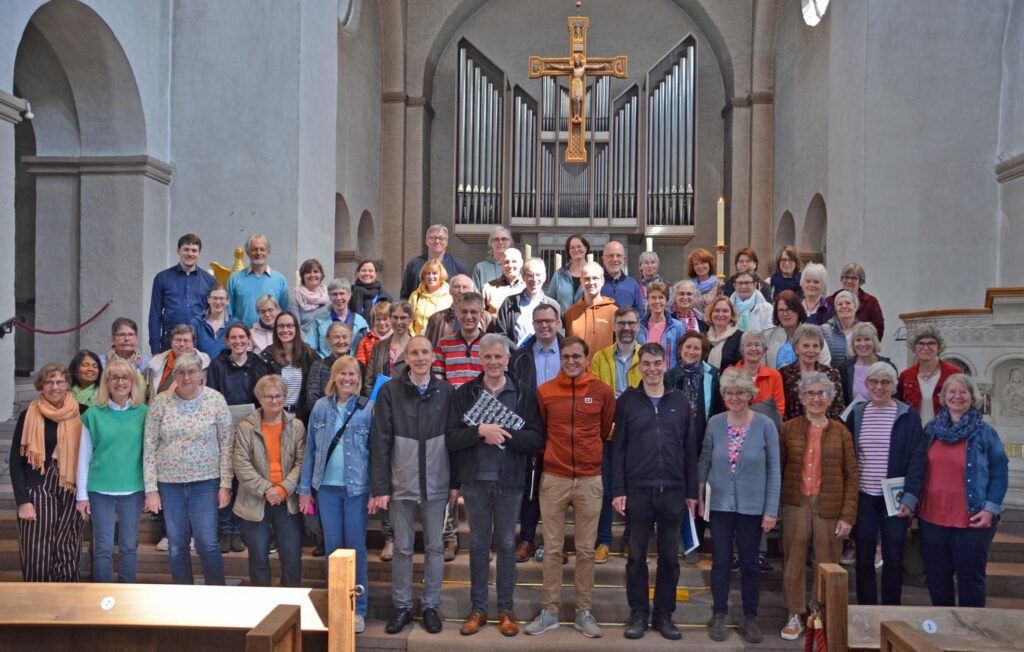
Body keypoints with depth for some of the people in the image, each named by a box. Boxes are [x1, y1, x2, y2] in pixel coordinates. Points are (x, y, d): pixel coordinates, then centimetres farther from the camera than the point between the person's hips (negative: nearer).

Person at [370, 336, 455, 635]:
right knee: (402, 548, 10)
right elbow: (380, 442, -6)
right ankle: (402, 606, 23)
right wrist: (380, 487, -9)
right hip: (401, 484, -1)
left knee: (435, 547, 10)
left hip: (436, 484, 1)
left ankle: (430, 606, 24)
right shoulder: (389, 391, -4)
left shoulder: (446, 391, -1)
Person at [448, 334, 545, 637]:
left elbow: (537, 439, -7)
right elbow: (451, 437, -5)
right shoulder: (465, 393, 3)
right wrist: (481, 430, -20)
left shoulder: (524, 394, 0)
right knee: (478, 544, 10)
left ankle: (506, 610, 20)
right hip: (475, 479, 1)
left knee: (506, 544, 8)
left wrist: (503, 436, -18)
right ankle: (477, 609, 21)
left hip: (510, 480, -1)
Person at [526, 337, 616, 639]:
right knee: (552, 549, 6)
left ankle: (584, 612, 18)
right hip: (553, 479, 0)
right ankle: (550, 611, 16)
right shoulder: (545, 391, 0)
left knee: (586, 550, 7)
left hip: (590, 480, 0)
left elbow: (606, 431, 12)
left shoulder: (603, 391, 0)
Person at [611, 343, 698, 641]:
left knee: (669, 556, 8)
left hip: (673, 490, 1)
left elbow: (689, 448, 7)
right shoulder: (627, 401, 2)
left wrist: (692, 491, 4)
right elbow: (618, 448, 0)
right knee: (637, 555, 6)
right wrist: (618, 490, -6)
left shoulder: (680, 401, 6)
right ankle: (638, 613, 18)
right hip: (637, 490, -1)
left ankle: (664, 614, 20)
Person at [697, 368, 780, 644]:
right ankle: (719, 616, 22)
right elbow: (704, 461, 6)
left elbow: (774, 470, -6)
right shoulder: (715, 423, -4)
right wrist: (699, 493, 2)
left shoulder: (765, 425, -9)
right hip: (720, 504, 1)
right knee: (721, 562, 8)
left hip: (753, 506, -1)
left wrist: (771, 510, -7)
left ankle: (751, 617, 25)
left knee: (749, 563, 10)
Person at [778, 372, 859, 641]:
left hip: (830, 509, 0)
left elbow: (852, 475, 1)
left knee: (828, 564, 8)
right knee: (794, 562, 6)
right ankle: (795, 616, 20)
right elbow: (777, 468, 4)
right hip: (796, 506, 0)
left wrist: (848, 515, -4)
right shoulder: (788, 429, 2)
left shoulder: (840, 432, 2)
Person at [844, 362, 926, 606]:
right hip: (863, 497, 2)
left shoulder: (908, 416, -3)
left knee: (893, 558, 7)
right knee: (864, 558, 8)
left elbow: (917, 460, -6)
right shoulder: (856, 414, 4)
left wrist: (910, 498, -13)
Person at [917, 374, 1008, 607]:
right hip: (932, 518, 4)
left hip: (972, 521, -4)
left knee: (970, 578, 6)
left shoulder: (985, 432, -4)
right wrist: (914, 503, 6)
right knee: (937, 578, 13)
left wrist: (991, 509, -11)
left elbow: (1000, 473, -4)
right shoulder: (931, 428, 7)